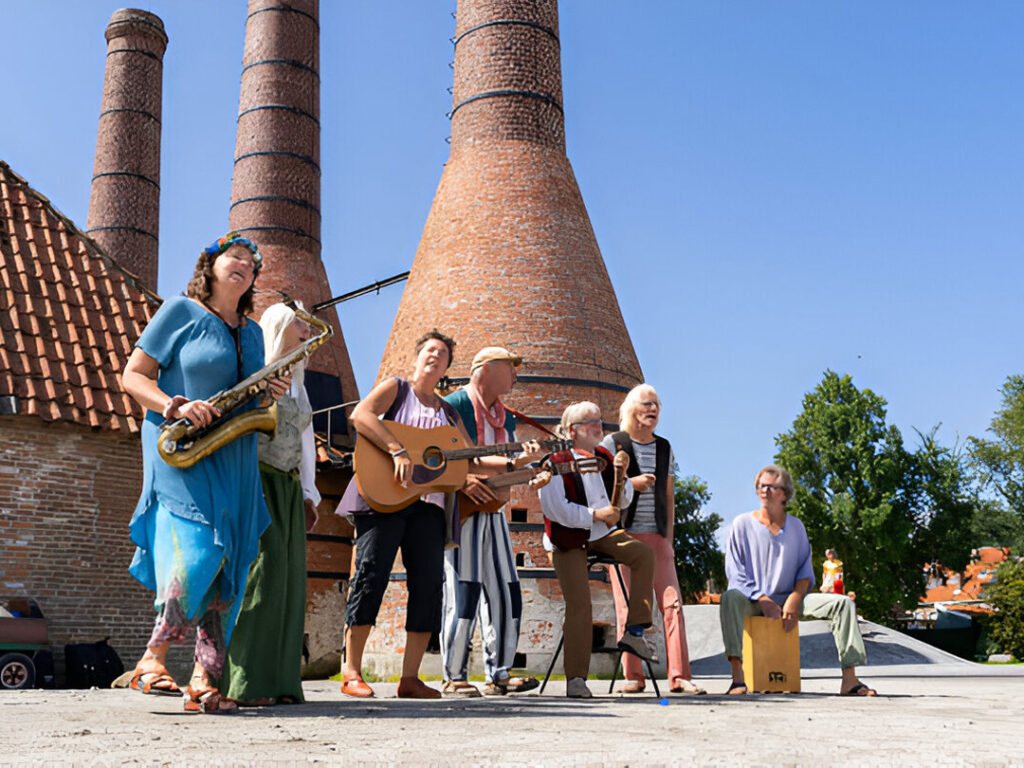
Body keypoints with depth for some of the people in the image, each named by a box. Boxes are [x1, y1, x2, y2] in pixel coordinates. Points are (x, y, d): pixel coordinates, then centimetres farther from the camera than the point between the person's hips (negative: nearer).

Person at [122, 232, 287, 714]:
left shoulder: (251, 331, 21)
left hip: (234, 459, 6)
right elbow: (133, 376, -1)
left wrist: (270, 395, 4)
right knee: (195, 549, -23)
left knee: (227, 566, -2)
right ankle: (152, 659, -11)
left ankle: (204, 680, 0)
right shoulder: (180, 311, 3)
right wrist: (176, 408, -17)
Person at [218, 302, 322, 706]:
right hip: (256, 481, -8)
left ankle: (280, 683, 2)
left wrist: (308, 494, 18)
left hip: (288, 488, 8)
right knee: (263, 569, -17)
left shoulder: (297, 382, 23)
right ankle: (246, 683, -15)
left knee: (289, 577, 1)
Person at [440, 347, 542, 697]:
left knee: (505, 592, 6)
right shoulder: (453, 405, -6)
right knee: (463, 592, -9)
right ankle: (453, 678, 0)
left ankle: (498, 674, 14)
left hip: (492, 511, 8)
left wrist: (521, 461, -1)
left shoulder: (506, 417, 18)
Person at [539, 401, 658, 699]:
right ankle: (576, 678, -4)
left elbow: (624, 500, 15)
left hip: (603, 533, 6)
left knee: (644, 554, -19)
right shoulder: (557, 462, -11)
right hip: (569, 539, -5)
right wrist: (595, 515, -20)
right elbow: (554, 509, -20)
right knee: (579, 603, -14)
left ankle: (633, 631, -14)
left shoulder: (603, 457, 10)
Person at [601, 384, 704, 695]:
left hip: (656, 536, 3)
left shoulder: (665, 448, 16)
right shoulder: (612, 443, 4)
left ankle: (679, 676, -7)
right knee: (627, 606, -5)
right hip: (623, 535, -3)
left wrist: (669, 538, 12)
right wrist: (630, 483, -13)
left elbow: (669, 496, 19)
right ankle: (632, 677, 2)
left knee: (672, 602, -8)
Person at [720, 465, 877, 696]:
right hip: (753, 601, -3)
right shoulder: (742, 524, 3)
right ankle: (737, 676, -45)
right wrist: (763, 599, -17)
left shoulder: (796, 527, 13)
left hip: (790, 599, 3)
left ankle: (849, 679, -21)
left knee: (842, 603, -17)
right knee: (730, 598, -38)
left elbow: (805, 572, 10)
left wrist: (794, 601, -10)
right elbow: (736, 574, -2)